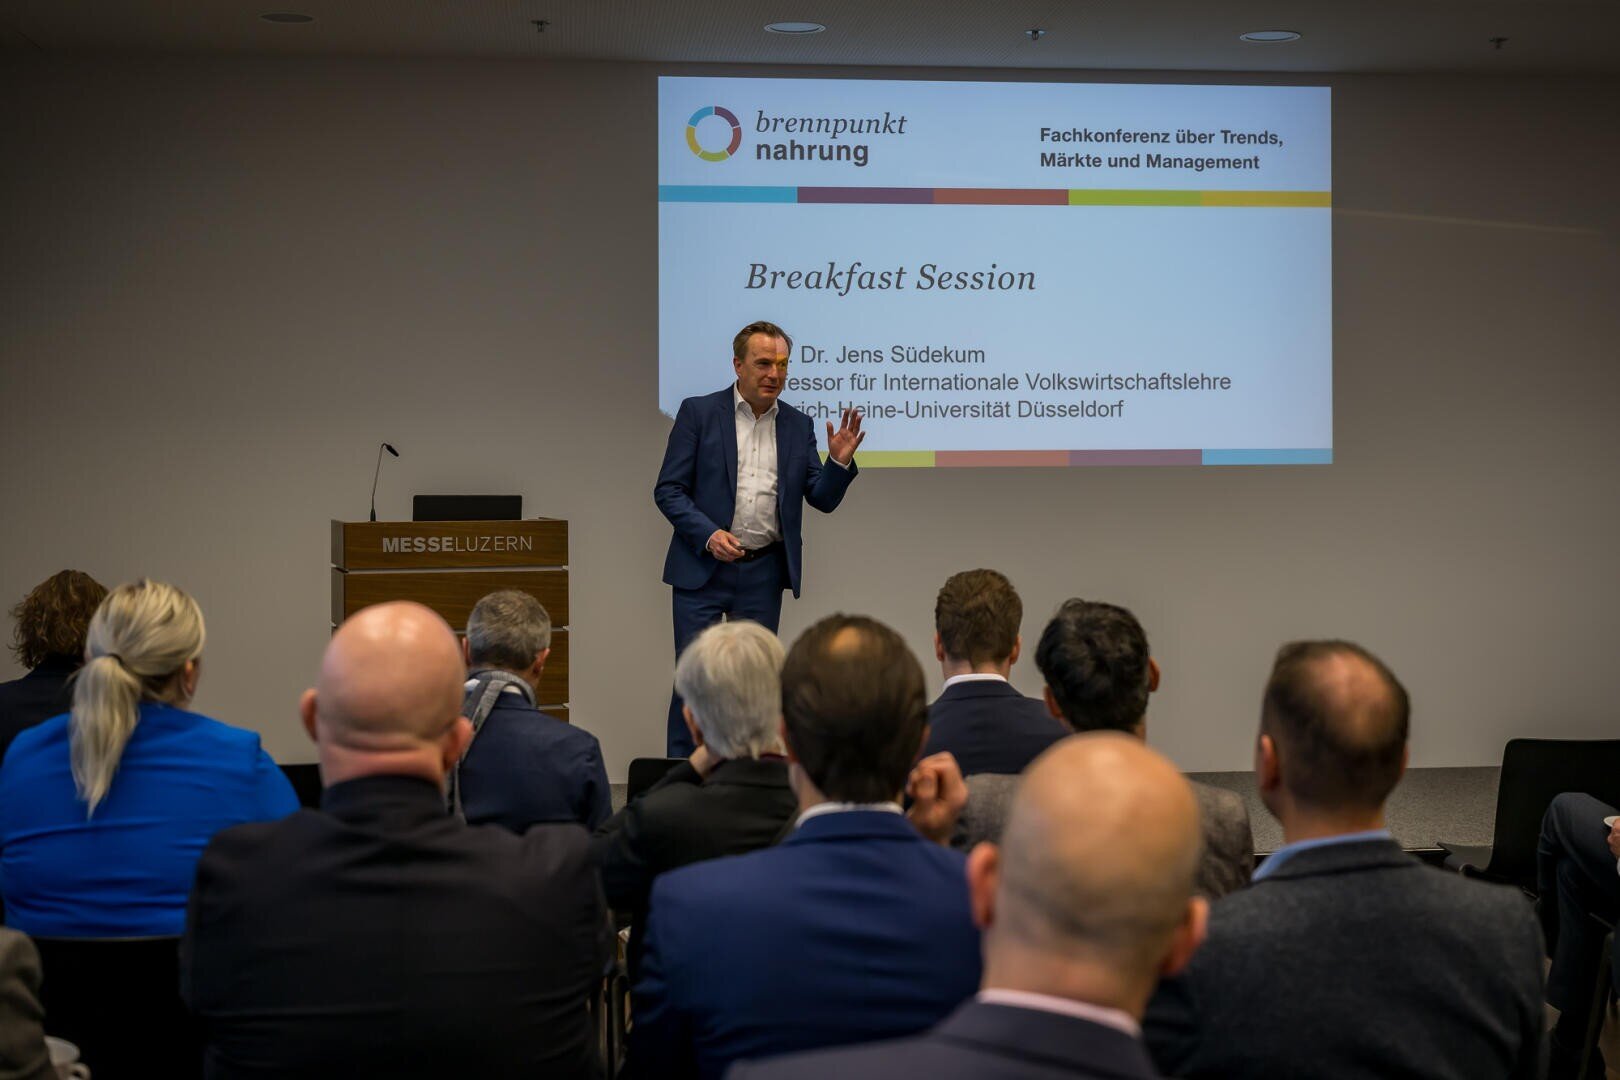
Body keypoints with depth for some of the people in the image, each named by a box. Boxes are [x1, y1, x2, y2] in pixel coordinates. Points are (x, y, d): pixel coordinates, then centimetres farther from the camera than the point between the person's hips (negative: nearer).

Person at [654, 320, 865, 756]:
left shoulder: (798, 426, 8)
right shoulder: (698, 413, -2)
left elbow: (824, 499, 7)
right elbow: (668, 490, -4)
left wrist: (840, 461, -12)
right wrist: (708, 534, -18)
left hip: (763, 573, 3)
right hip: (701, 569, -3)